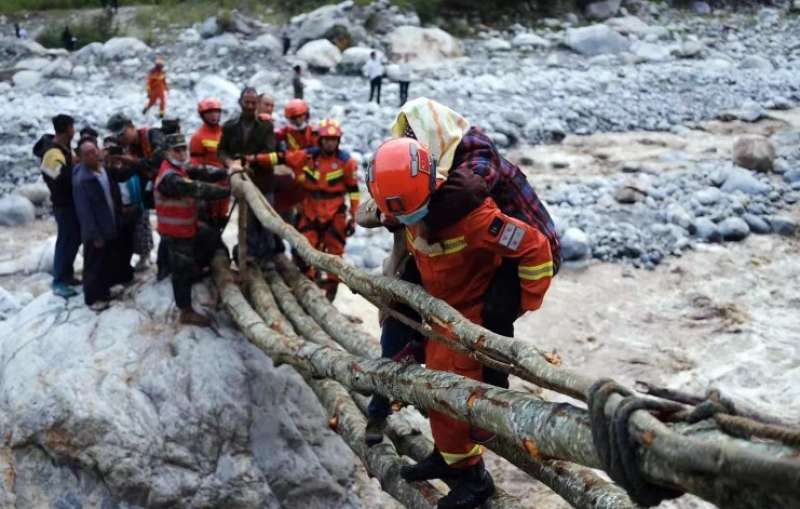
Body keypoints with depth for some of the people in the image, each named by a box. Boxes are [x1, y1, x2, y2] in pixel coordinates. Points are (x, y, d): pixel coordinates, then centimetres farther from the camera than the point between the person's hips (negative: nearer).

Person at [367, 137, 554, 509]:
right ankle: (447, 456, 36)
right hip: (441, 310, 8)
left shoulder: (470, 215, -35)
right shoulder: (412, 214, -9)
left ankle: (472, 475, 8)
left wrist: (525, 303, -21)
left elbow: (535, 248, -31)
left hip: (475, 313, -8)